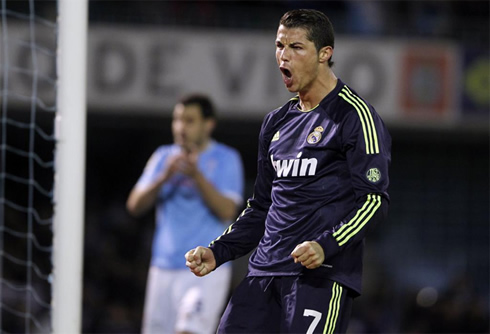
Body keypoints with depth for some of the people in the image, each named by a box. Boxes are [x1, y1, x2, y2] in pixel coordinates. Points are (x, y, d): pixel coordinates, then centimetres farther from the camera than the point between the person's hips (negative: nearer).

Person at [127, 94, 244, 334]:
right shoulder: (163, 157, 11)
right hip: (164, 267, 5)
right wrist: (164, 177, -13)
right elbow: (135, 205, 3)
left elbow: (227, 211, -13)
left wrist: (196, 175, -22)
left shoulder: (226, 159, -1)